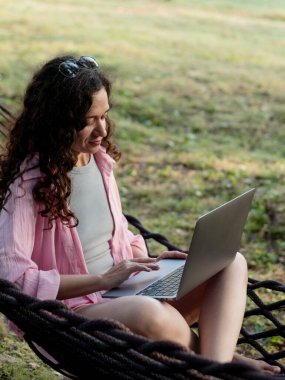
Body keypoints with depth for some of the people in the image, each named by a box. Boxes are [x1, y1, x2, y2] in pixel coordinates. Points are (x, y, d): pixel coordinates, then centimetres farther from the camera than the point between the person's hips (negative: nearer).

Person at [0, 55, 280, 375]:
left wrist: (149, 262, 0)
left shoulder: (100, 160, 8)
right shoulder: (29, 181, -14)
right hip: (74, 310, -8)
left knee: (231, 263, -7)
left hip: (126, 293, 8)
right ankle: (222, 357, -10)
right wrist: (102, 280, -22)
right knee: (148, 313, -40)